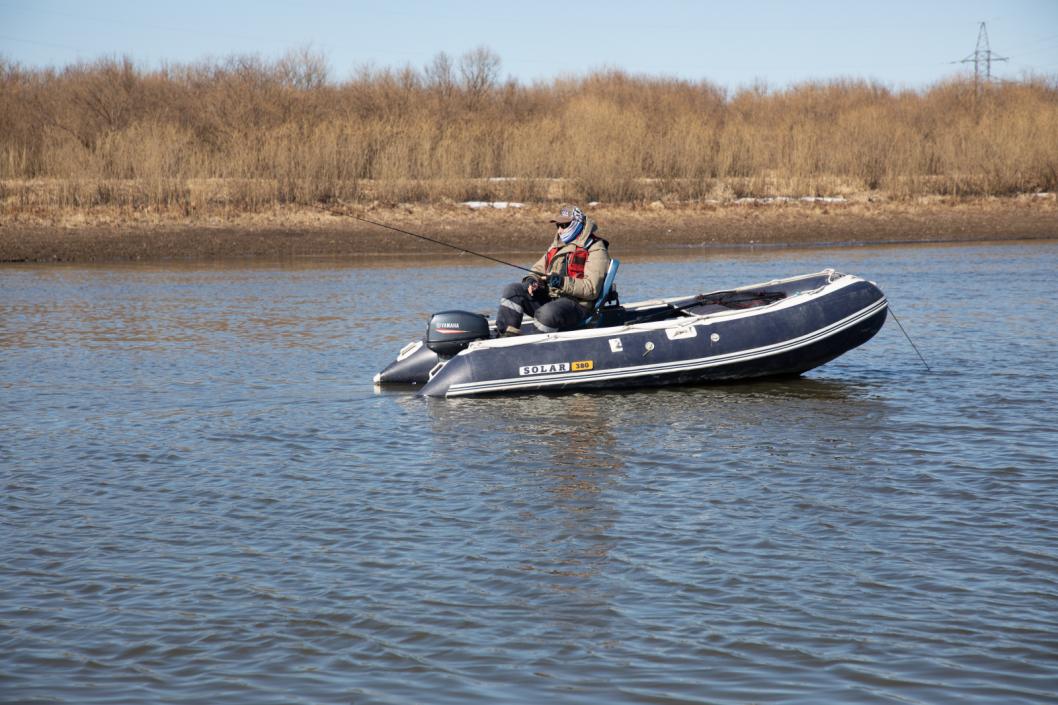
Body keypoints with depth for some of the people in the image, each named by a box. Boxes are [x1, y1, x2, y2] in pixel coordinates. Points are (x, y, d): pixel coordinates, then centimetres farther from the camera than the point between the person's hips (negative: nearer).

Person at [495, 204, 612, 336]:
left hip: (576, 305, -8)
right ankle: (506, 337, -18)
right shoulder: (557, 246, 21)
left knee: (546, 313, -39)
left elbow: (592, 289, -17)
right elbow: (538, 270, 24)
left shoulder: (595, 250, -6)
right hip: (548, 298, 8)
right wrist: (532, 281, -1)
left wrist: (562, 282, -26)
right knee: (512, 290, -7)